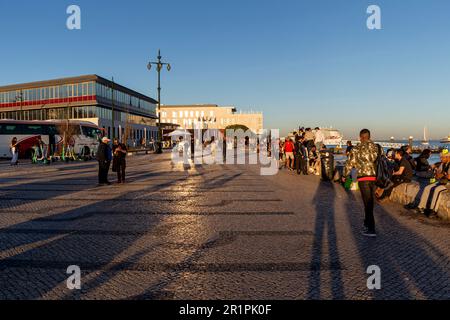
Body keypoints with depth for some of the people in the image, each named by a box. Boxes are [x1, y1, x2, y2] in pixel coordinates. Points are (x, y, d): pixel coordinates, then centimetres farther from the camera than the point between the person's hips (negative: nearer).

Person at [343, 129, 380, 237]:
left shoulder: (356, 149, -4)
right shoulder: (376, 147, 5)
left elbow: (350, 163, 0)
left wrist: (344, 175, 14)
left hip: (363, 178, -4)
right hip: (374, 177, 4)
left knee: (367, 203, -1)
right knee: (370, 202, 18)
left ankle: (371, 230, -1)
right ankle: (367, 223, 35)